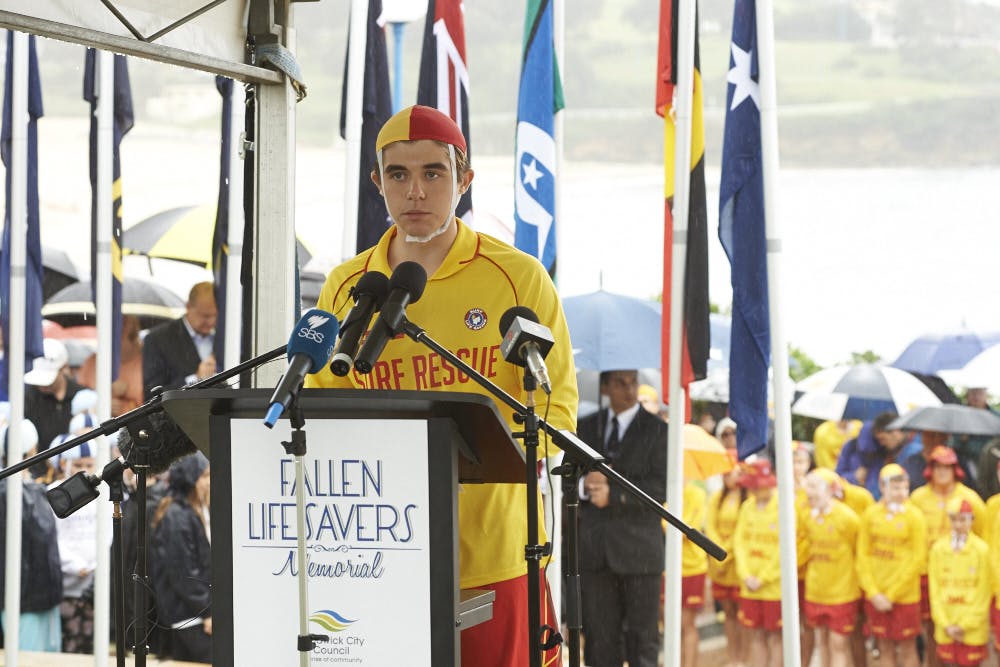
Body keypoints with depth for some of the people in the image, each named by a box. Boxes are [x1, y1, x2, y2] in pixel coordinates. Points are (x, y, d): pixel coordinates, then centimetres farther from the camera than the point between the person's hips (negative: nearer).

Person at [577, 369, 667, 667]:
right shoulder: (585, 428, 14)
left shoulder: (657, 430, 2)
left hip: (638, 547, -3)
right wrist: (583, 483, -9)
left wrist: (614, 495, -15)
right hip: (593, 548, 3)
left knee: (643, 639, 0)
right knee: (600, 638, 3)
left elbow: (660, 488, -6)